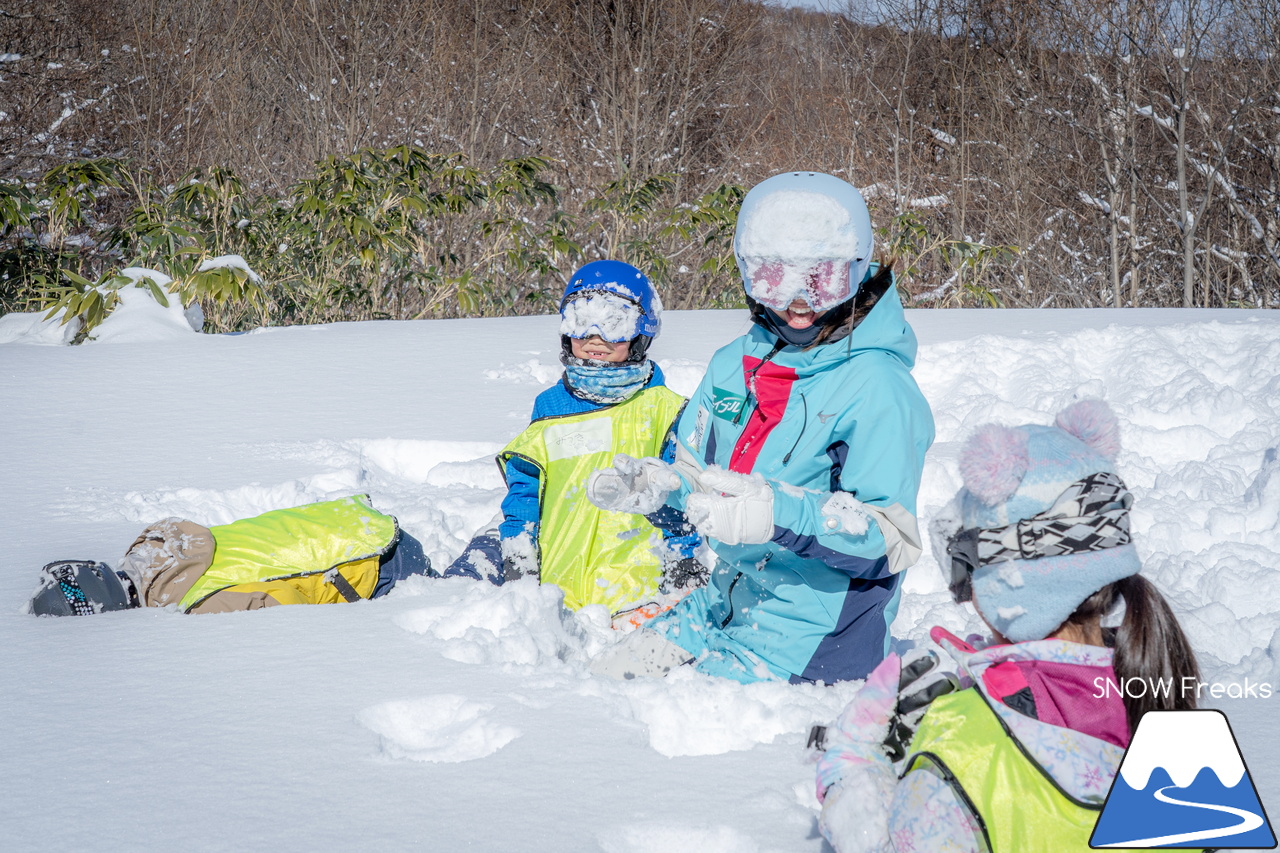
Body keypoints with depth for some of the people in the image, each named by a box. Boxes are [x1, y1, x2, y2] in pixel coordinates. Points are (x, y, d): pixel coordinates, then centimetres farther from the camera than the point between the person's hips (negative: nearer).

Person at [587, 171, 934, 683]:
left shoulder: (878, 389, -17)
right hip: (728, 599, 8)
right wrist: (645, 483, -6)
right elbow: (698, 474, 17)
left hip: (812, 631, -7)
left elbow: (891, 539, -21)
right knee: (605, 676, 5)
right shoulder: (736, 363, 6)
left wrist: (780, 515, -36)